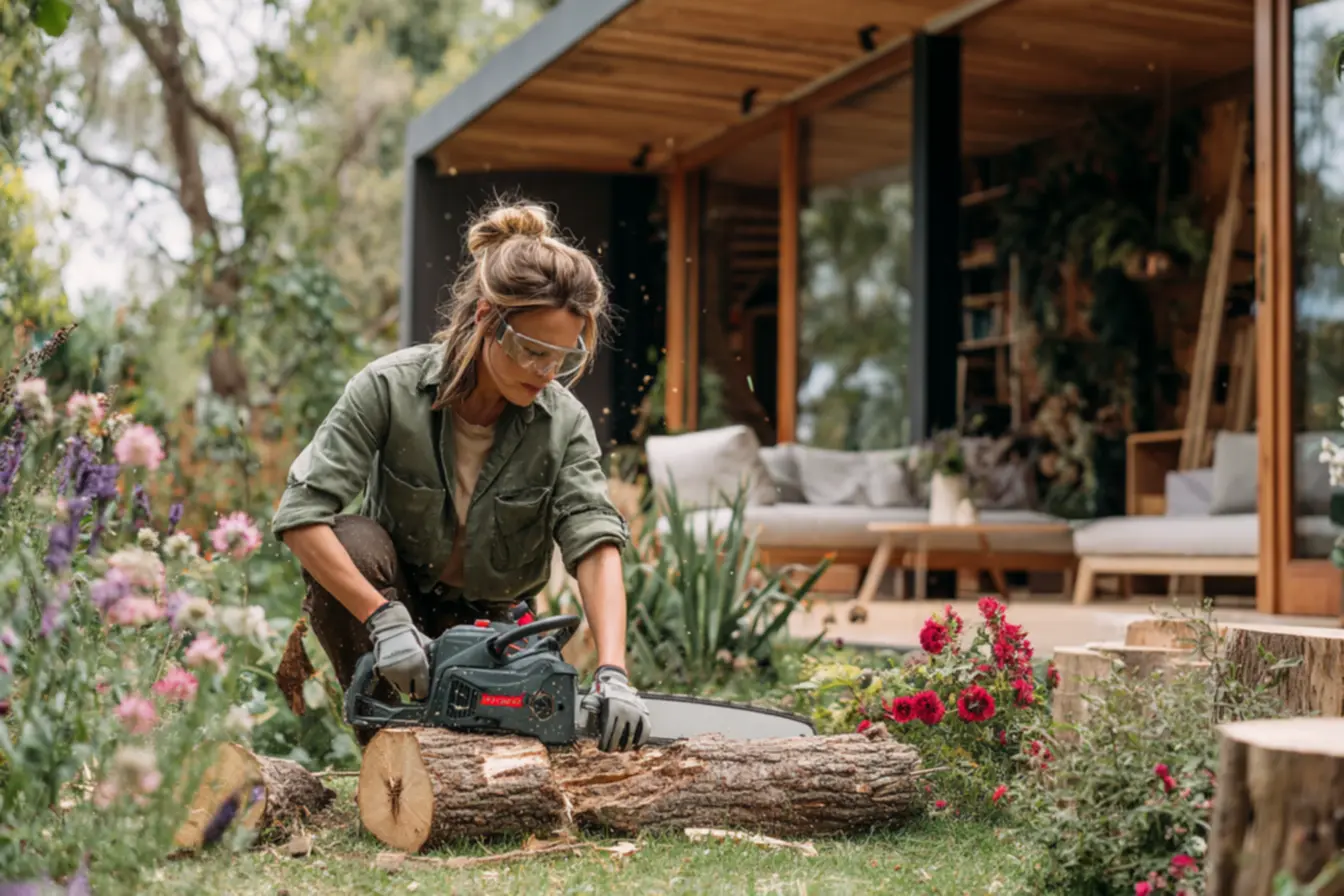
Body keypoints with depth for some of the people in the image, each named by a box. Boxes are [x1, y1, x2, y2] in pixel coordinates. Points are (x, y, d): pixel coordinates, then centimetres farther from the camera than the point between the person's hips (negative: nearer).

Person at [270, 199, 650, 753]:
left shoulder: (565, 424, -17)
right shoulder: (390, 387, -23)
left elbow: (596, 544, -28)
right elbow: (300, 514, -27)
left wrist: (612, 674, -43)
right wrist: (383, 619, -36)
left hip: (486, 623, 2)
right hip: (393, 598, -2)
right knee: (354, 539, -34)